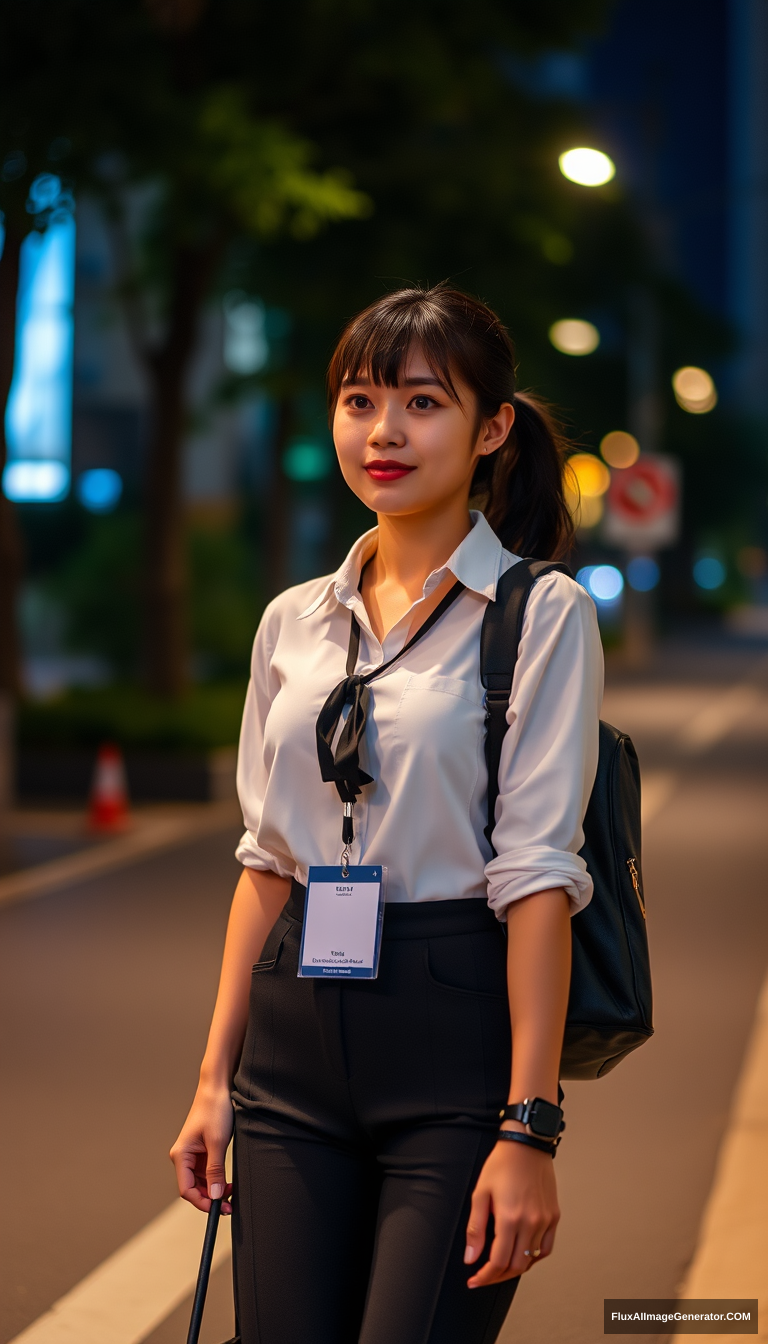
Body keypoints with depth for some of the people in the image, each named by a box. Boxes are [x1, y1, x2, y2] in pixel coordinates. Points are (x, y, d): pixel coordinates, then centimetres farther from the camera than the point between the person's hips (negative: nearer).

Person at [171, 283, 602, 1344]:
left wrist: (529, 1129, -15)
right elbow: (266, 860, 13)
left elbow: (537, 875, -10)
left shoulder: (541, 615, -4)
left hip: (457, 1034, -5)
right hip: (297, 1042, 5)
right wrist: (217, 1076, 9)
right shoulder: (293, 623, 11)